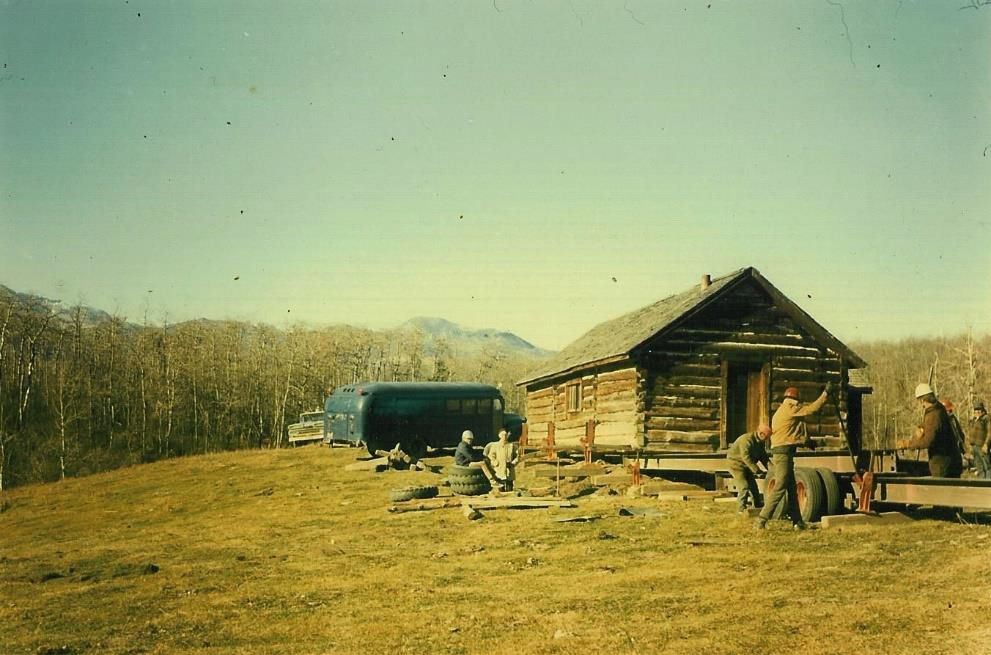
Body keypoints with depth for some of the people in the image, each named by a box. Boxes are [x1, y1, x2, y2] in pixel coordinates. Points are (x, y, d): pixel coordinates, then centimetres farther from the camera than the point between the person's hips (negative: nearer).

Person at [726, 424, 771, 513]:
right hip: (735, 463, -9)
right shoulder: (747, 440, -30)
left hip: (745, 466, 9)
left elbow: (763, 456, 8)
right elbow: (746, 457, -34)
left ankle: (757, 504, 23)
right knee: (744, 486, -14)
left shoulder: (761, 442, 1)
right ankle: (741, 508, -6)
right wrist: (757, 470, -35)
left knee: (753, 485, 12)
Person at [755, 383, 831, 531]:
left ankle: (797, 521, 17)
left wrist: (806, 442, 26)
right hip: (784, 454, -10)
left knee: (792, 489, 13)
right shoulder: (791, 408, -6)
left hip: (779, 453, 10)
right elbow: (813, 408, -7)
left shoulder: (780, 412, 22)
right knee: (779, 488, -12)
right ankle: (761, 521, -15)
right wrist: (826, 392, 2)